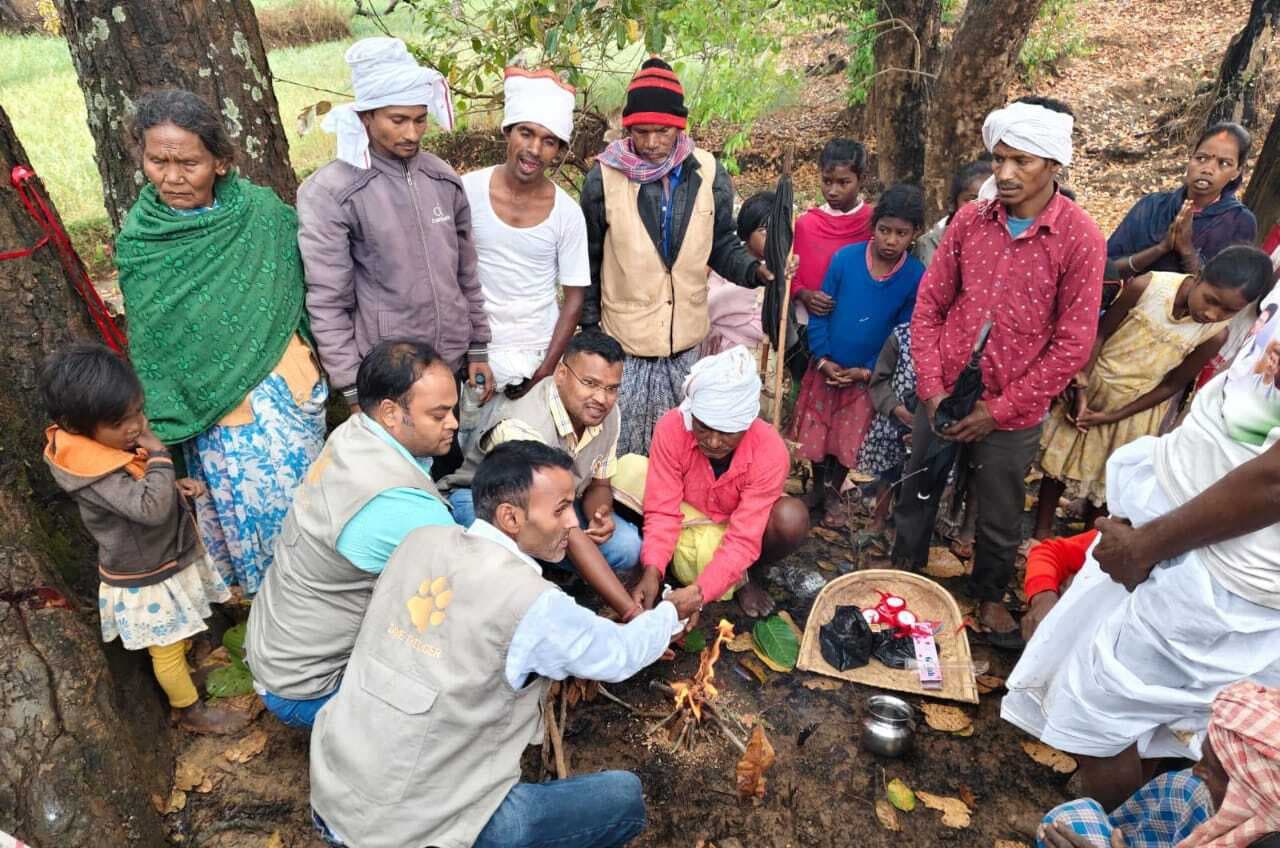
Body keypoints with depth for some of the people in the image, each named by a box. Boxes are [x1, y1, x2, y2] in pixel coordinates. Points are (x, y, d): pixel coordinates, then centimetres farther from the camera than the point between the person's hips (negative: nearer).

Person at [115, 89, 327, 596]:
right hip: (217, 412, -1)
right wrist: (160, 430, -1)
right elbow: (148, 345, -1)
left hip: (288, 387, 1)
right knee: (246, 514, 12)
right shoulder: (140, 242, -8)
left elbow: (307, 273, 5)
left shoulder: (260, 208, -7)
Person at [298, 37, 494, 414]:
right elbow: (327, 304, -11)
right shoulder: (329, 193, -11)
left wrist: (478, 349, 9)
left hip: (452, 366, 4)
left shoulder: (444, 179, 3)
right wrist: (354, 391, -12)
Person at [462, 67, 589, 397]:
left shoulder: (567, 213, -8)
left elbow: (574, 297, -3)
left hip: (540, 348, 0)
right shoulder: (468, 190, -9)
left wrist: (546, 372, -8)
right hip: (476, 347, 0)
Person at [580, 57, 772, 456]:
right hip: (623, 344, -2)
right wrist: (588, 326, 4)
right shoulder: (604, 176, -7)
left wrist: (753, 269, -14)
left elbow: (721, 244, 7)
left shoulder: (708, 173, -3)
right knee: (621, 449, 9)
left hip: (686, 341, 2)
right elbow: (588, 262, 1)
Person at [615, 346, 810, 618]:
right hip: (689, 520, 0)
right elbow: (662, 510, -26)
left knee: (792, 519, -33)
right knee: (628, 471, -26)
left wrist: (698, 593, -44)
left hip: (741, 525, 0)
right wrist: (652, 570, -41)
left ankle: (743, 575, -2)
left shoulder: (770, 452, -31)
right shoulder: (672, 427, -28)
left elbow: (743, 539, -33)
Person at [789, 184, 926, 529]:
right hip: (826, 368, 0)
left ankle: (833, 494, 35)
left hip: (867, 375, 0)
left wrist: (867, 371, -11)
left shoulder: (916, 276, -13)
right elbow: (820, 311, -8)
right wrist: (823, 358, -12)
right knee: (815, 435, 12)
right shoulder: (844, 258, -15)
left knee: (847, 442, 13)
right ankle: (818, 488, 36)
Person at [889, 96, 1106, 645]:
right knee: (916, 495, 17)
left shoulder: (1080, 238, -11)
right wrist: (931, 390, -6)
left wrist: (1000, 410, -12)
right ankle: (904, 573, 42)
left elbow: (1072, 345, -10)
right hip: (942, 399, 3)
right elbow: (928, 306, 2)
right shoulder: (970, 220, -2)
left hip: (1012, 413, -2)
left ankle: (990, 596, 41)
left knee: (1000, 517, 14)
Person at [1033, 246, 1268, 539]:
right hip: (1092, 385, 0)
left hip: (1137, 407, 0)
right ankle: (1042, 530, 29)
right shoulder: (1145, 287, -25)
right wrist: (1081, 390, -19)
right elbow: (1100, 334, -13)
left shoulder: (1215, 335, -20)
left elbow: (1172, 386, -9)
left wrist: (1113, 416, -12)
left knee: (1108, 479, 14)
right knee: (1060, 459, 11)